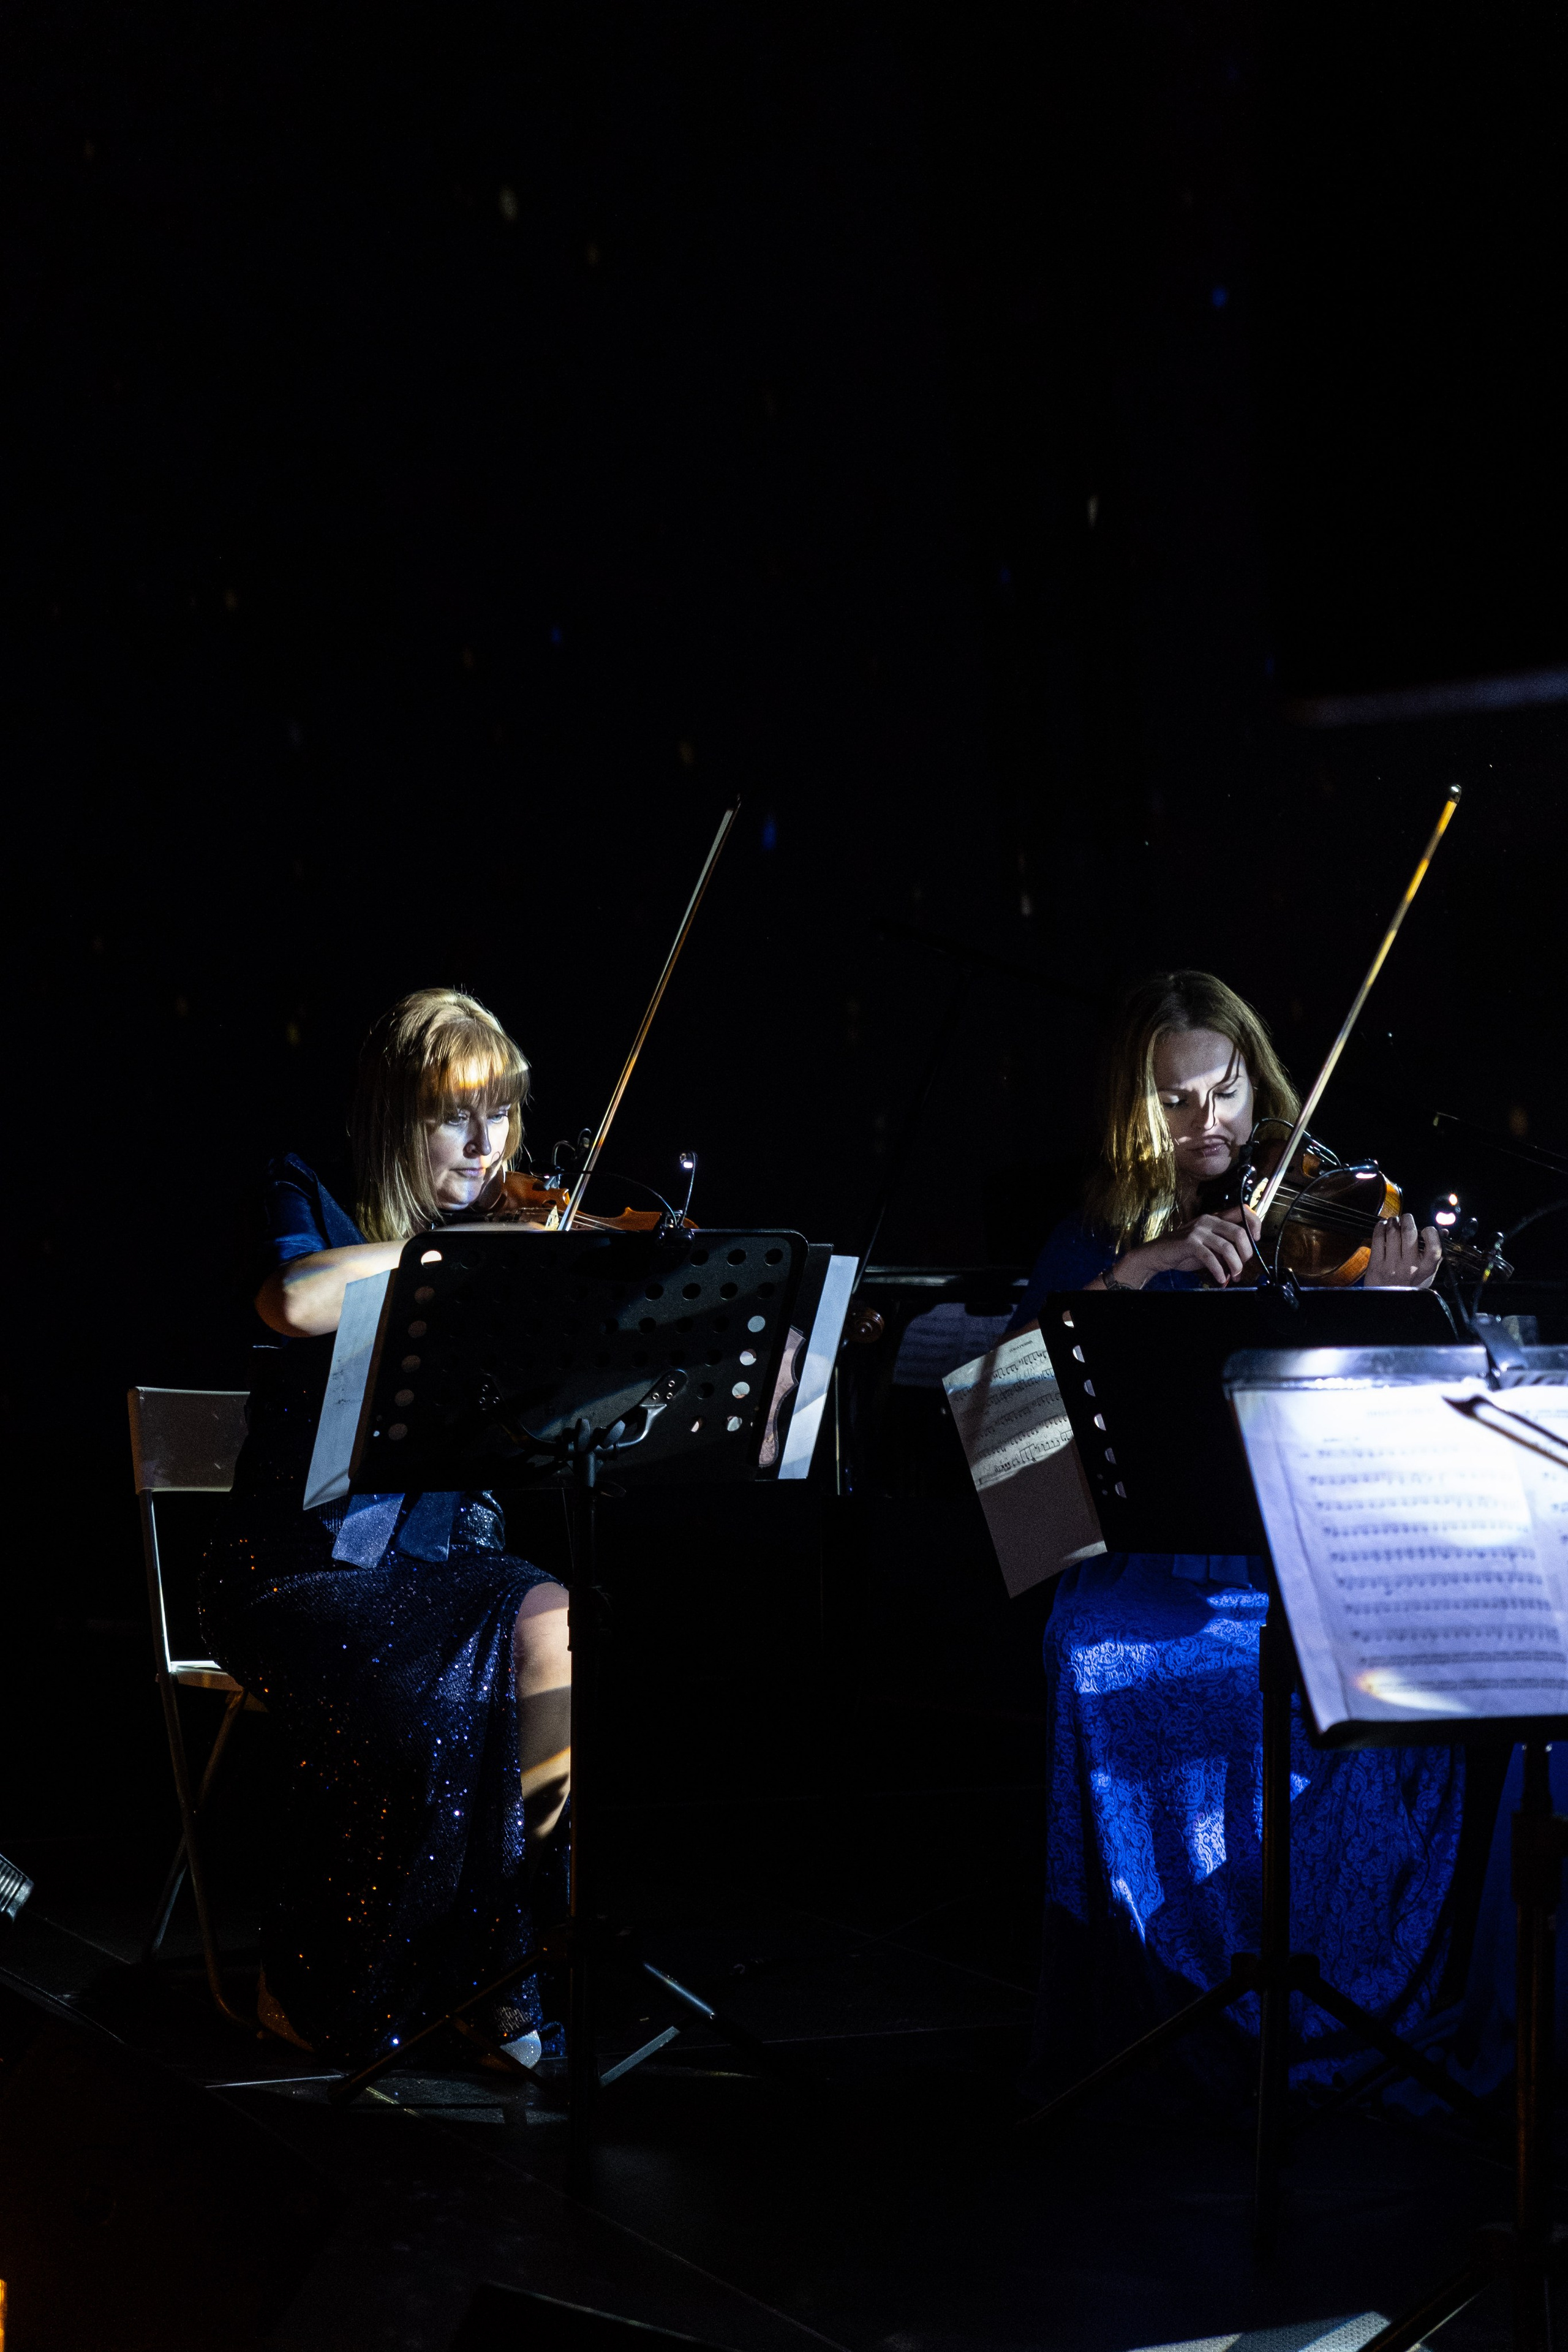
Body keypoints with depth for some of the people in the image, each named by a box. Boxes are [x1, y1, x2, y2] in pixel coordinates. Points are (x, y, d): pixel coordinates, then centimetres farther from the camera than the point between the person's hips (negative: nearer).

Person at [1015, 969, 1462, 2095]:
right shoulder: (1104, 1233, 11)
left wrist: (1386, 1303, -24)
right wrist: (1146, 1267, -17)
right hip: (1156, 1567, 1)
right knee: (1097, 1662, -30)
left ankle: (1355, 1993, -8)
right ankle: (1148, 1989, -11)